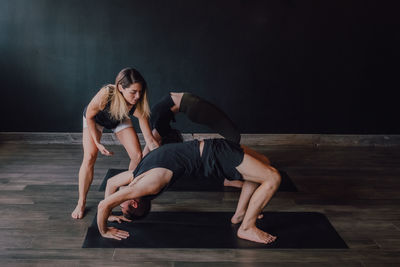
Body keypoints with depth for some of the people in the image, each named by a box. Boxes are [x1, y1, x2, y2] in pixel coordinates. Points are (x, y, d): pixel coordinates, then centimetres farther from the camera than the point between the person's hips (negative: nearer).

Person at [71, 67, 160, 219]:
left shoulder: (138, 106, -36)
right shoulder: (105, 94, -44)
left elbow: (150, 139, -27)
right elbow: (90, 116, -23)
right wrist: (97, 143, -24)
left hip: (119, 120, 3)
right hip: (95, 119, -2)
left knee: (137, 155, -9)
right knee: (90, 157, -17)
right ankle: (81, 203, -3)